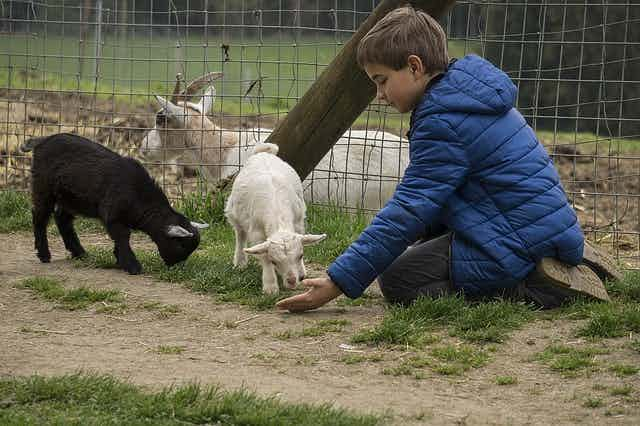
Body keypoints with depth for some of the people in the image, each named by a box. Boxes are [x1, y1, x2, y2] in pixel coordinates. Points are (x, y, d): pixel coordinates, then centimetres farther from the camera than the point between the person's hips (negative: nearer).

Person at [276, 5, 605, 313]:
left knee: (396, 278, -6)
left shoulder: (443, 123, -18)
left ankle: (524, 289, -12)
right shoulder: (468, 95, 13)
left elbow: (406, 213, -20)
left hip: (521, 244, -10)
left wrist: (337, 282, -19)